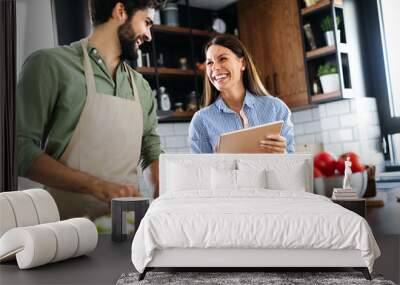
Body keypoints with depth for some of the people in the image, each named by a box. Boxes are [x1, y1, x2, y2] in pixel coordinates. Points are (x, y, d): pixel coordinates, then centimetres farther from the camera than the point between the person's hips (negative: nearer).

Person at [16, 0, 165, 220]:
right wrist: (98, 186, -16)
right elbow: (21, 149, -7)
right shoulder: (50, 64, -2)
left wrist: (161, 200, 4)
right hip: (68, 218, -4)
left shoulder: (141, 87, 14)